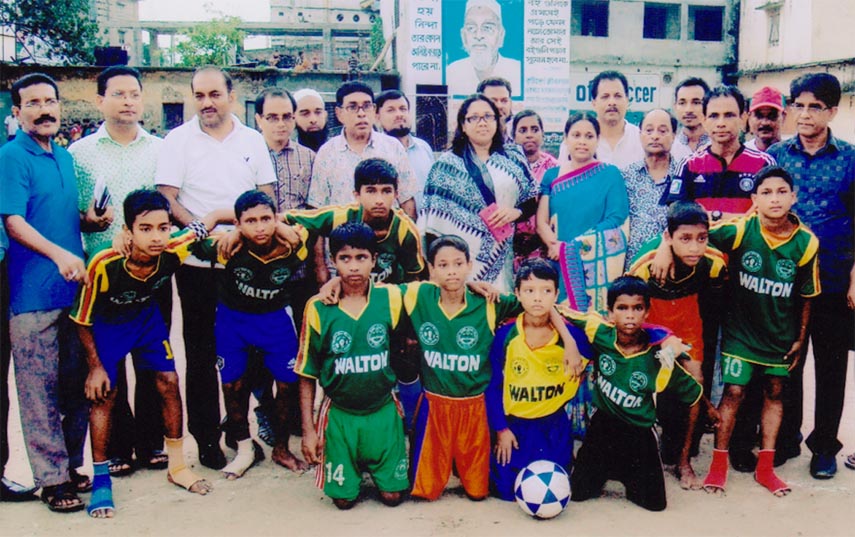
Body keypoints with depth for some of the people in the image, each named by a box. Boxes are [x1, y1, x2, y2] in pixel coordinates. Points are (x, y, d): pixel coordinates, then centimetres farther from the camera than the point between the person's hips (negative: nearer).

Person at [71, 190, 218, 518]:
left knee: (169, 383, -1)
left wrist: (192, 233, -27)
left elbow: (212, 219, -11)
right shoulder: (103, 266, -37)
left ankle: (177, 467, 15)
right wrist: (96, 366, -15)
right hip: (106, 323, -3)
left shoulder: (173, 253, -31)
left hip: (146, 316, 3)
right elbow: (82, 320, -19)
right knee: (104, 393, -8)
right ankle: (101, 480, 6)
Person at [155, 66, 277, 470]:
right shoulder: (178, 140, 2)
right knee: (201, 349, 4)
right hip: (197, 264, -2)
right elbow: (167, 198, -5)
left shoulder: (252, 140, 9)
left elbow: (267, 198, 11)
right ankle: (206, 436, 14)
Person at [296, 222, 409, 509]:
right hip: (339, 415, 0)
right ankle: (353, 470, 36)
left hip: (383, 411, 1)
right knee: (343, 498, 5)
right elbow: (307, 375, -4)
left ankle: (378, 469, 36)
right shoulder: (318, 308, -11)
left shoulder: (391, 297, -10)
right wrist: (308, 430, -4)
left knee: (392, 495, 5)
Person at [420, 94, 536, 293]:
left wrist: (515, 212, -7)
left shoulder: (513, 159, 12)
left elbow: (532, 201, 15)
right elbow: (434, 216, 1)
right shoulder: (448, 164, 5)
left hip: (501, 259, 3)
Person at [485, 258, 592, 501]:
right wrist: (500, 429, -6)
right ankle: (493, 462, 33)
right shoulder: (504, 336, -13)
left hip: (554, 426, 1)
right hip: (514, 424, -1)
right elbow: (493, 386, -6)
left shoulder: (571, 335, -13)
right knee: (507, 490, 2)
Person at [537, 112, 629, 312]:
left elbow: (616, 219, -5)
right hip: (560, 263, 2)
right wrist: (556, 246, -16)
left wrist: (570, 247, -12)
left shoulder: (610, 174, 5)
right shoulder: (552, 175, 12)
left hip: (599, 264, -2)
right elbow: (541, 222, 5)